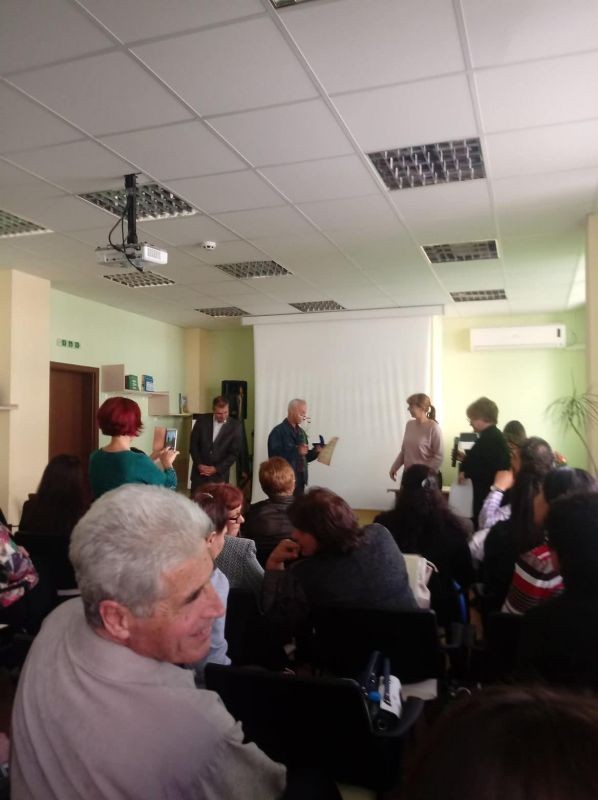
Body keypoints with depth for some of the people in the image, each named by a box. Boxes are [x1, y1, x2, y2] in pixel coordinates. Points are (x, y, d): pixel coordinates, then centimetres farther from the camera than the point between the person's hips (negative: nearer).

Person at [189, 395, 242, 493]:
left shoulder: (235, 426, -6)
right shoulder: (202, 420, -1)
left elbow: (234, 453, -5)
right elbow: (193, 444, 3)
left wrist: (216, 469, -11)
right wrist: (199, 464, -8)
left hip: (219, 474, -1)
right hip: (199, 471, 2)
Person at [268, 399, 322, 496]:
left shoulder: (301, 432, 15)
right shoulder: (278, 431, -8)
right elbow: (274, 456, -18)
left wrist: (315, 451, 1)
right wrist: (296, 451, -23)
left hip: (300, 480, 7)